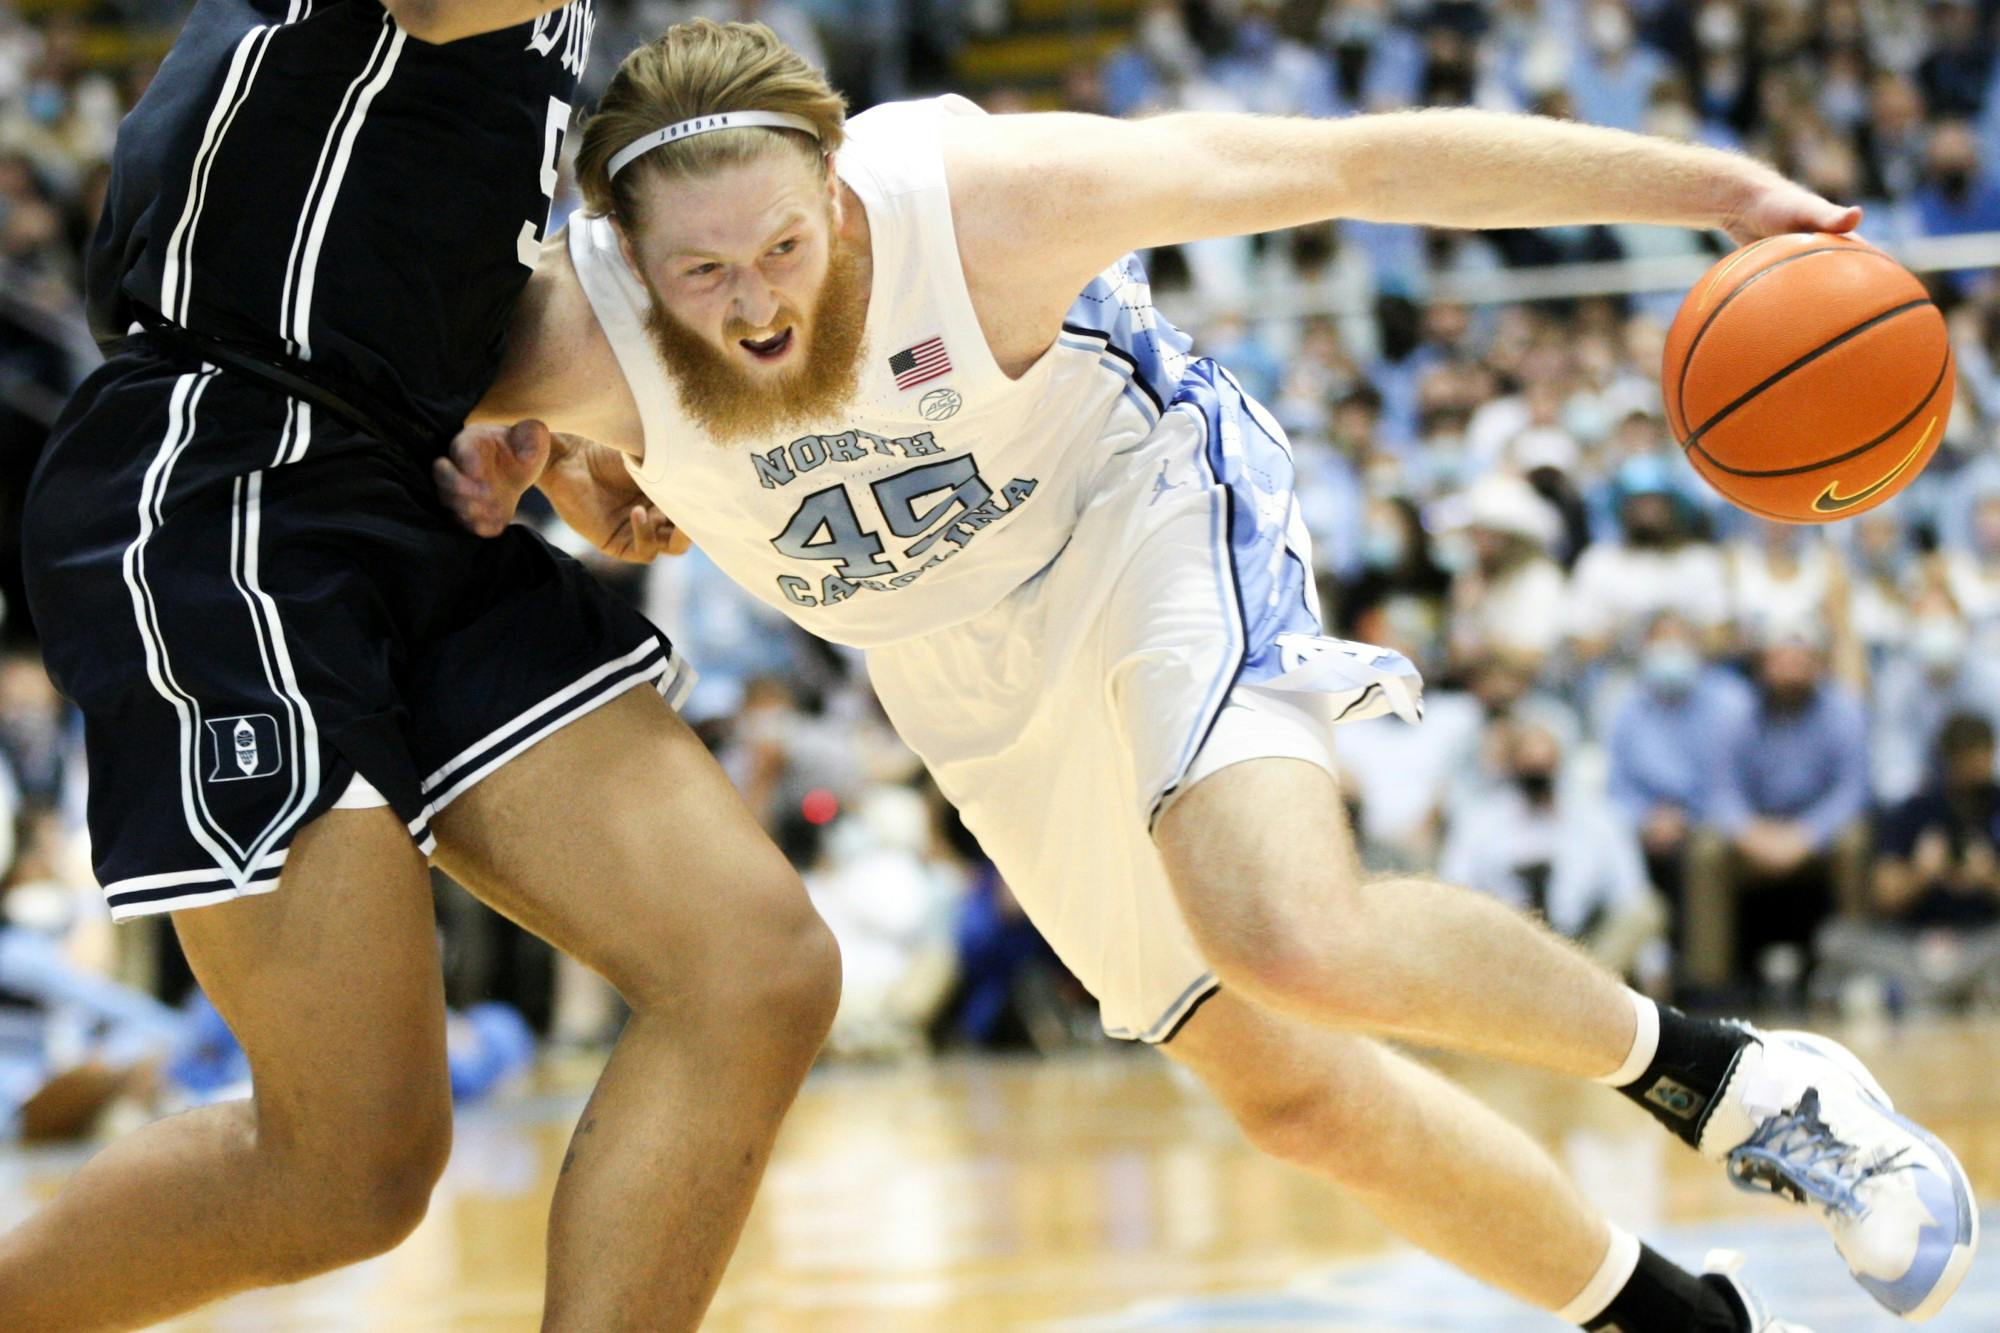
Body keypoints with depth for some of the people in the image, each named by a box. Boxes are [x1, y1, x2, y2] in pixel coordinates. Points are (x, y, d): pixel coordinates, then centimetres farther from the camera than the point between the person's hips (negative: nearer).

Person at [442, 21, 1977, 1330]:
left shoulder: (983, 195, -32)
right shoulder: (571, 338, -24)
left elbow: (1363, 165, -25)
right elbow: (644, 520, 2)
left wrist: (1710, 186, -25)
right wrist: (537, 471, -21)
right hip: (971, 669, 5)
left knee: (1302, 943, -32)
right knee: (1294, 1095, 6)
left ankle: (1712, 1072, -8)